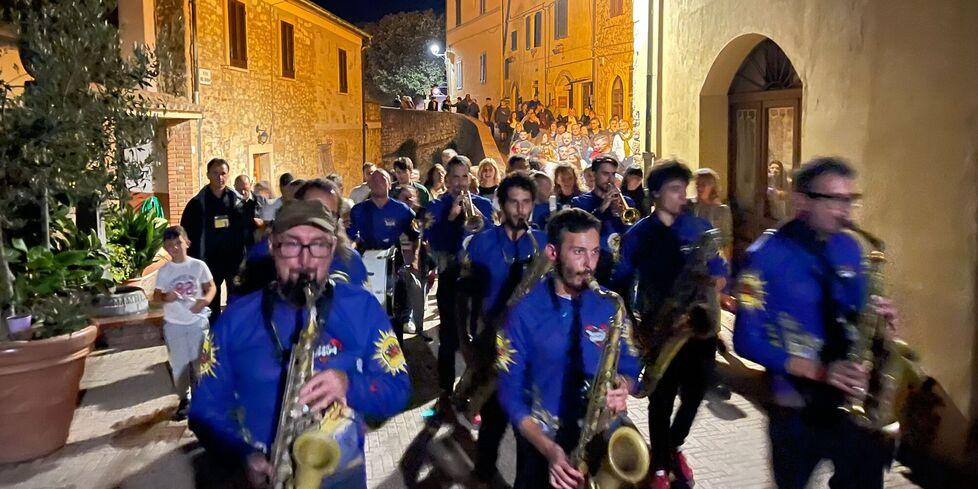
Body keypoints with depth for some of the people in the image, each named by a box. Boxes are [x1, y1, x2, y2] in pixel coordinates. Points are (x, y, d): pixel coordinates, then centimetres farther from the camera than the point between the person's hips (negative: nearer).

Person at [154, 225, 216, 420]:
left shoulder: (198, 265, -5)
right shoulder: (164, 271, -2)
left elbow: (211, 287, 1)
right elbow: (156, 295, 3)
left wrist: (205, 300, -19)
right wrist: (166, 297, -20)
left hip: (197, 322, -1)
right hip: (174, 324, 1)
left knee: (199, 361, 7)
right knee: (179, 364, 7)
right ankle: (184, 399, 22)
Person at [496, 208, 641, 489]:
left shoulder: (609, 306, -3)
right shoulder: (524, 313, -13)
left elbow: (629, 367, 5)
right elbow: (511, 393, -12)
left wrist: (623, 387, -18)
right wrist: (548, 448, -23)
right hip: (541, 444, -2)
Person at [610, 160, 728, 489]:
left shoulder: (699, 227, 6)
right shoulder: (637, 235, -3)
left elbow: (719, 268, 12)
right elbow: (621, 284, -3)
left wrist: (716, 280, -9)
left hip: (701, 324, 3)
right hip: (661, 329, -3)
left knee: (694, 394, 13)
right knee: (662, 400, 4)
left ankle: (673, 447, 41)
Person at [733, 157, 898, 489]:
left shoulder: (849, 248, 3)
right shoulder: (766, 256, -15)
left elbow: (849, 316, 13)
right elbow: (747, 340, -17)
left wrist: (875, 317, -10)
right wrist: (818, 370, -24)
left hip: (852, 402, 4)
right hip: (795, 410, -4)